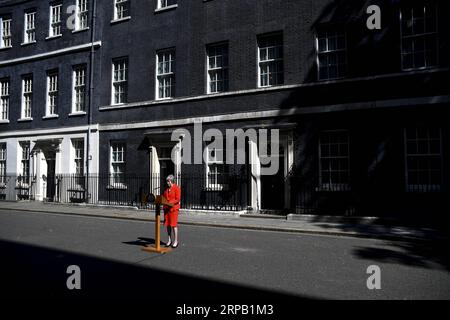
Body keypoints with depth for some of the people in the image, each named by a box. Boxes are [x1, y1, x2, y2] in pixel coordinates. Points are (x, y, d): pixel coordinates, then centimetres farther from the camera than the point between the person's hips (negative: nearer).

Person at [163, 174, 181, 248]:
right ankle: (169, 240, 17)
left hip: (174, 208, -6)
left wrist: (169, 203, -23)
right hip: (166, 208, 6)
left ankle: (176, 241, 3)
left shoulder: (177, 188, -7)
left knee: (174, 224, -5)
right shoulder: (166, 189, 13)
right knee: (167, 224, 7)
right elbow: (164, 197, 19)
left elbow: (178, 199, -13)